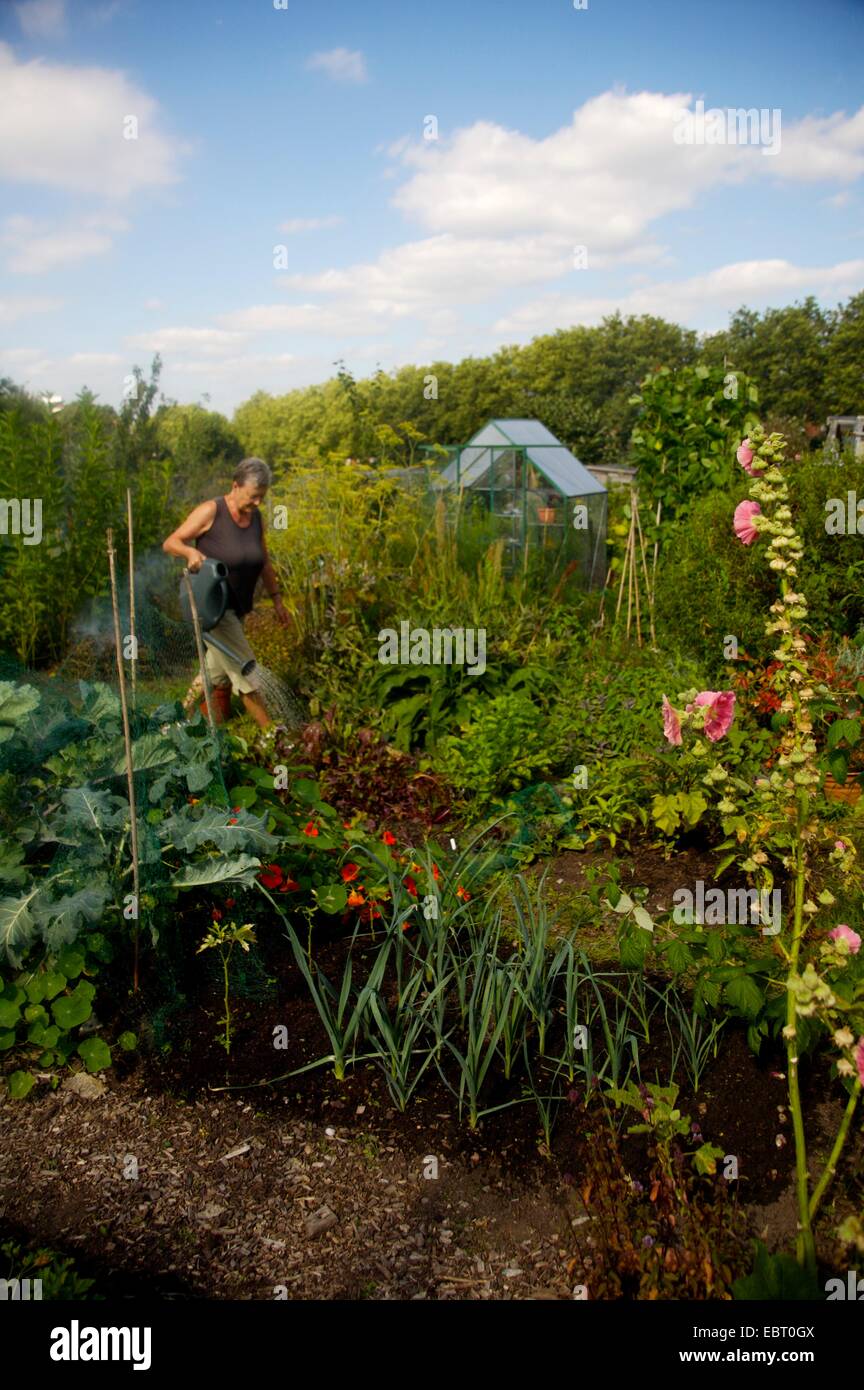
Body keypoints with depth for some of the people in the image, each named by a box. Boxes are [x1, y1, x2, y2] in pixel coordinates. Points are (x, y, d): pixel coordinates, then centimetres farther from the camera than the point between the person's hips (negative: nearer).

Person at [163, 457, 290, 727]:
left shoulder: (256, 517, 4)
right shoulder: (210, 512, -15)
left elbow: (264, 562, 14)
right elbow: (169, 543, -12)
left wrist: (276, 599, 11)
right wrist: (190, 551, -33)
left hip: (237, 608, 7)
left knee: (220, 673, 15)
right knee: (244, 670, -8)